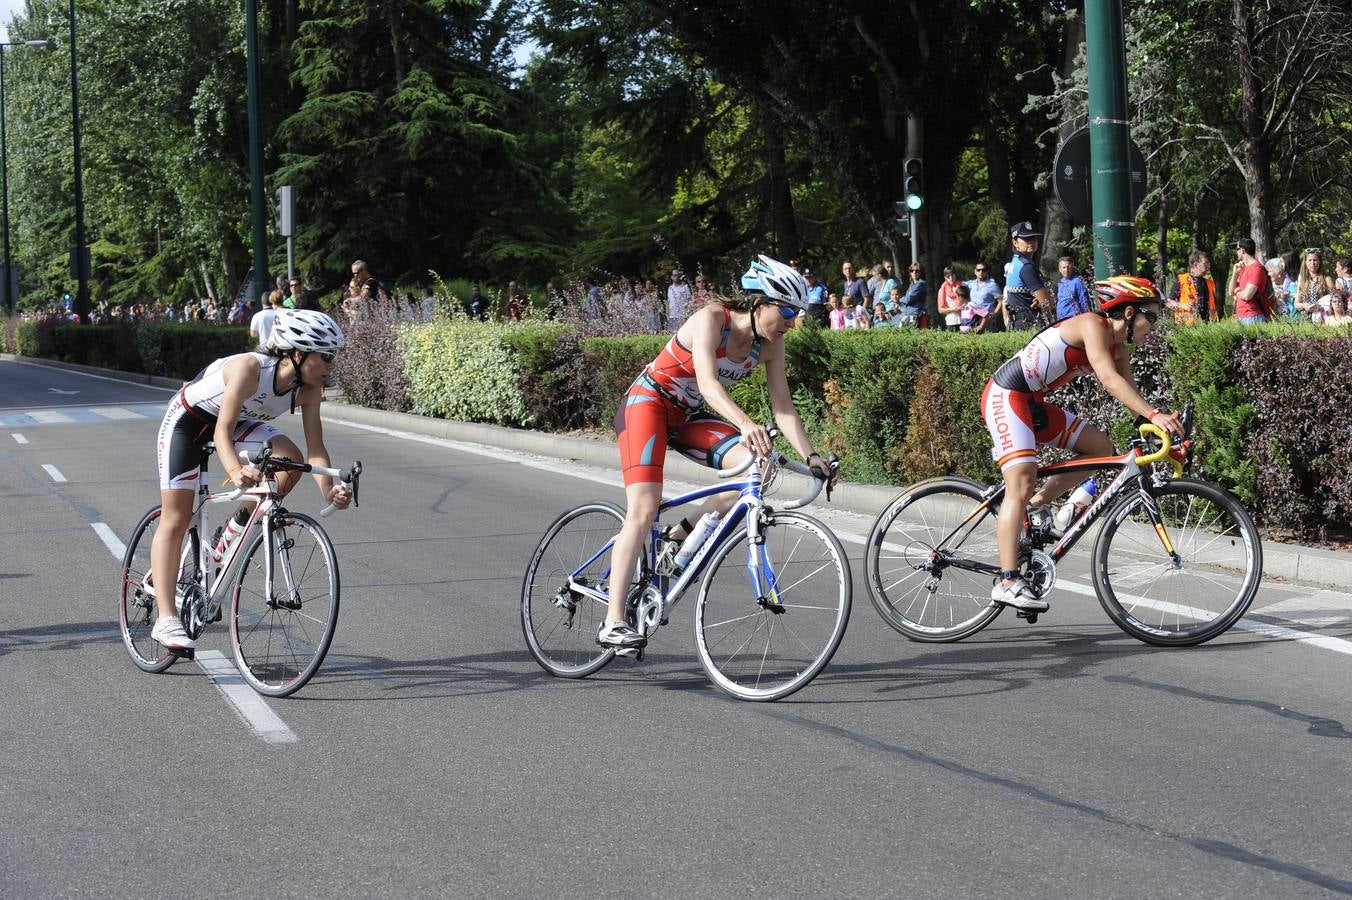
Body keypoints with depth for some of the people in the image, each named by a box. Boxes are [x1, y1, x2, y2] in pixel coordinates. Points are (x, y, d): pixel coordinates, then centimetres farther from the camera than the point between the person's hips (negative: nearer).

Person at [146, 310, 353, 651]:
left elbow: (315, 448, -18)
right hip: (188, 421, -6)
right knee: (176, 520, -9)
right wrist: (236, 471, -58)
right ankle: (166, 620, -10)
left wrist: (328, 490, -36)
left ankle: (232, 536, -2)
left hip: (236, 422, 6)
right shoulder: (250, 368, -36)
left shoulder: (307, 388, -17)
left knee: (291, 461, -19)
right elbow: (222, 431, -40)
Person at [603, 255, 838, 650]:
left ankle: (679, 536, -2)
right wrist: (745, 424, -53)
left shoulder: (770, 343, -5)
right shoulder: (712, 319, -24)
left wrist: (810, 456, -18)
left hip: (688, 416, 7)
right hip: (648, 402, -6)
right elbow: (708, 383, -38)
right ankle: (612, 624, -23)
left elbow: (783, 408, -5)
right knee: (644, 509, -22)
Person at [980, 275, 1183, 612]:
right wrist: (1154, 415, -37)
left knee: (1100, 447, 9)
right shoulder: (1092, 325, -17)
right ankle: (1008, 583, -23)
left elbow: (1130, 394, 7)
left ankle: (1034, 507, 9)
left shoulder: (1119, 348, 10)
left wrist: (1167, 428, -6)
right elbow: (1109, 379, -29)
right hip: (1006, 395, -10)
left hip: (1031, 403, 10)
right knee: (1021, 486, -19)